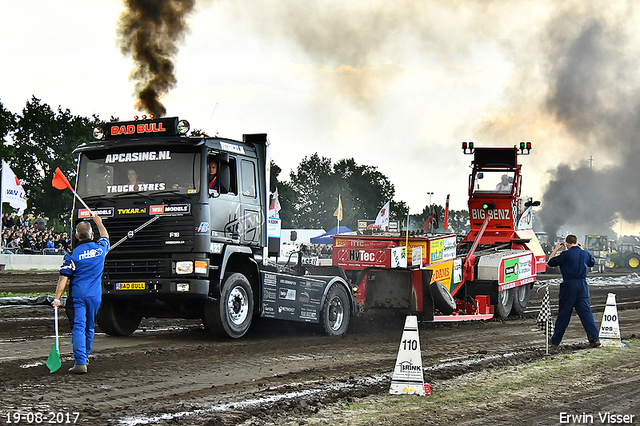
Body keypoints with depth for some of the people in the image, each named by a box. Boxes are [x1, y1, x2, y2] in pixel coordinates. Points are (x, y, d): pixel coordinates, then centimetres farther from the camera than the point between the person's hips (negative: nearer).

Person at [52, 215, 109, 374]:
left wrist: (57, 298, -5)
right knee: (90, 328, 16)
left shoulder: (73, 254, -7)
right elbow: (105, 236, 28)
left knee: (78, 327, -7)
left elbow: (63, 278, -9)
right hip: (95, 296, 3)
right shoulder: (100, 248, 2)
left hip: (77, 295, -3)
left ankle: (80, 362, -17)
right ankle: (84, 358, 28)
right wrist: (99, 222, 44)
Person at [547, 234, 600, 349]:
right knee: (586, 312, 5)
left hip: (569, 285, -4)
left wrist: (555, 250, 10)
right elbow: (592, 262, 28)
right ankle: (594, 338, -5)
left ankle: (555, 341, 14)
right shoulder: (585, 253, 6)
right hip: (583, 285, 4)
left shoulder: (565, 254, -10)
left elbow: (550, 263, -1)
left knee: (563, 314, 4)